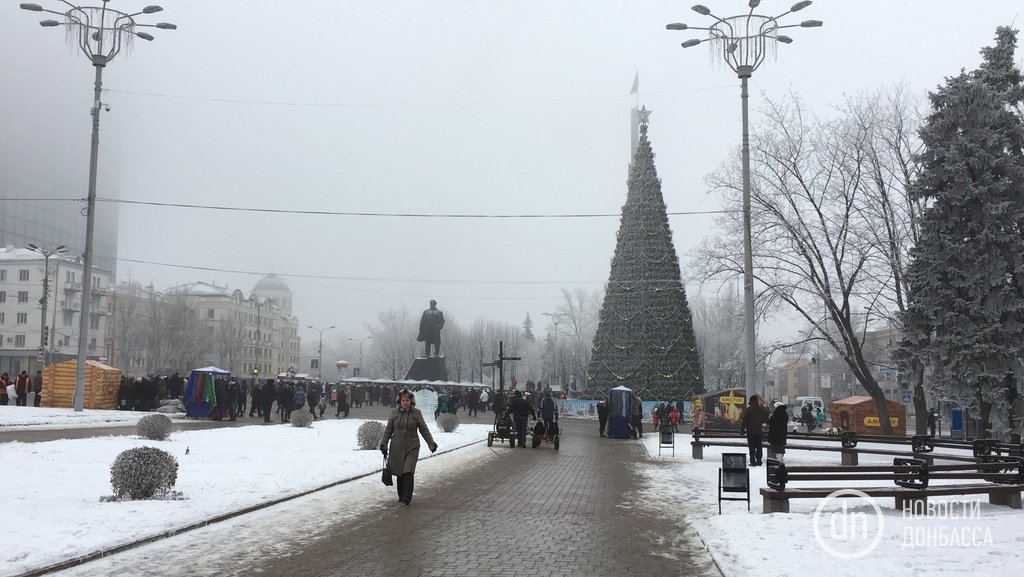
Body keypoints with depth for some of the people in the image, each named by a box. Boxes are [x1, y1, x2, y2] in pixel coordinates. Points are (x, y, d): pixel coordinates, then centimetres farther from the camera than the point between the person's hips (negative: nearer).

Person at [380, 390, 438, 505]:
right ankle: (401, 496, 19)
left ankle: (407, 497, -13)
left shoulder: (416, 413, 2)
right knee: (399, 473, 6)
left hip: (412, 448, -2)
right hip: (396, 448, 2)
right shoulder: (394, 413, 6)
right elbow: (388, 430, 12)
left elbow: (424, 430, 6)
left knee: (408, 472, -14)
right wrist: (384, 444, 5)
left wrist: (431, 443, 0)